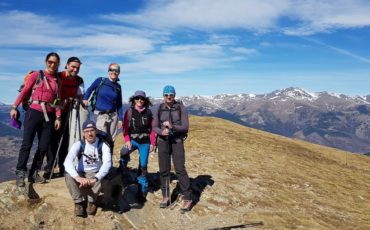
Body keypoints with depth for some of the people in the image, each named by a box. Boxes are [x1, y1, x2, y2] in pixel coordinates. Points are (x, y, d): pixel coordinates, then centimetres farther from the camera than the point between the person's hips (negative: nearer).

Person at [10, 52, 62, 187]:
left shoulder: (58, 80, 11)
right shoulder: (37, 75, 2)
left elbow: (57, 100, 8)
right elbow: (24, 91, 0)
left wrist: (58, 117, 2)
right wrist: (14, 107, -8)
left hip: (49, 116, 4)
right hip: (34, 113, -3)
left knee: (43, 147, 4)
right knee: (26, 144, -7)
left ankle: (33, 173, 17)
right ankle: (20, 174, 0)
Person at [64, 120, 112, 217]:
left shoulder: (103, 145, -14)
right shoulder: (79, 144, -12)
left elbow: (107, 163, -29)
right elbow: (67, 161, -28)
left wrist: (95, 178, -47)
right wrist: (78, 177, -46)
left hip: (96, 175, -1)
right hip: (81, 175, 1)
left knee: (102, 177, -34)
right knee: (68, 175, -30)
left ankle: (91, 201, -8)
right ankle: (78, 202, -13)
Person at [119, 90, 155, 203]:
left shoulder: (148, 112, 3)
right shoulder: (129, 112, 1)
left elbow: (152, 129, 4)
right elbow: (125, 127, -3)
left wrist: (152, 143, 0)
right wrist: (127, 140, -16)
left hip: (145, 142, 1)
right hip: (133, 140, 0)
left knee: (143, 166, 2)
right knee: (124, 152, -33)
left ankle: (142, 192, 15)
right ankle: (121, 172, -6)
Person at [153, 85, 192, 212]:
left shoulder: (181, 108, -4)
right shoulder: (159, 109, 3)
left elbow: (185, 127, -9)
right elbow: (155, 127, 0)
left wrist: (172, 126, -25)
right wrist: (161, 132, -22)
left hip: (177, 141, -2)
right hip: (163, 141, 3)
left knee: (180, 169, -6)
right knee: (163, 170, 6)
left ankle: (188, 199, 3)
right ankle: (165, 197, 22)